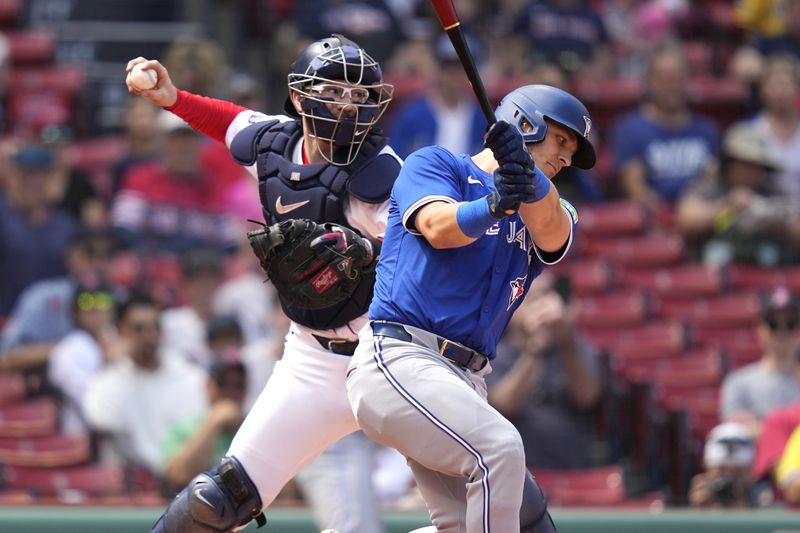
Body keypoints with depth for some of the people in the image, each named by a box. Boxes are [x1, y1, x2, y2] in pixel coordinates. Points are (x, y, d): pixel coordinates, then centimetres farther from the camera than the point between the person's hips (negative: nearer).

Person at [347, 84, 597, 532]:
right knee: (499, 446, -29)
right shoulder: (436, 165, 10)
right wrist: (492, 205, -34)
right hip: (397, 360, -7)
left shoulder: (547, 218, 21)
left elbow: (550, 229, -6)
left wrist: (526, 174, -29)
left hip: (465, 383, 7)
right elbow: (439, 227, -12)